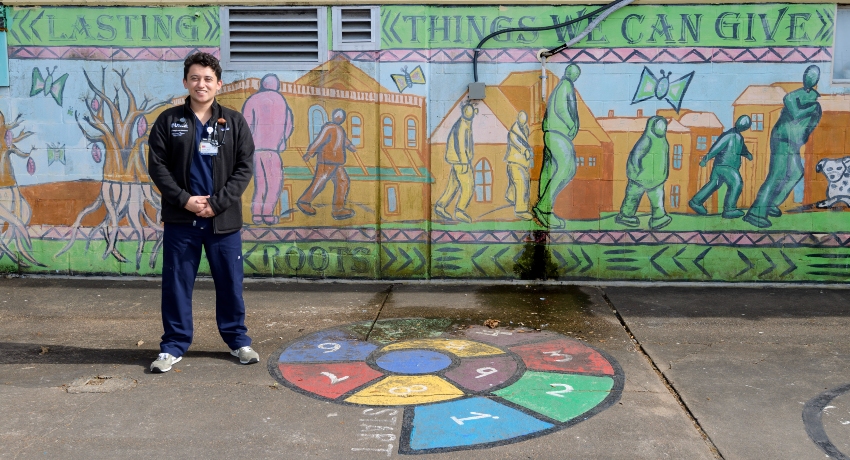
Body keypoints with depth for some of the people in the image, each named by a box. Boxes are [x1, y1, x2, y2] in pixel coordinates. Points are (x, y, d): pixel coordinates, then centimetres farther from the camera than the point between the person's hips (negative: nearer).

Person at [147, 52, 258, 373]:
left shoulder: (234, 122, 4)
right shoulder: (169, 121, 4)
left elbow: (244, 168, 0)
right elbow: (157, 166, 0)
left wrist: (217, 203, -10)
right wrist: (185, 200, -12)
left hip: (223, 218, 0)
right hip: (180, 218, 0)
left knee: (230, 281, 8)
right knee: (177, 283, 5)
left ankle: (237, 339, 24)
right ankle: (174, 345, 17)